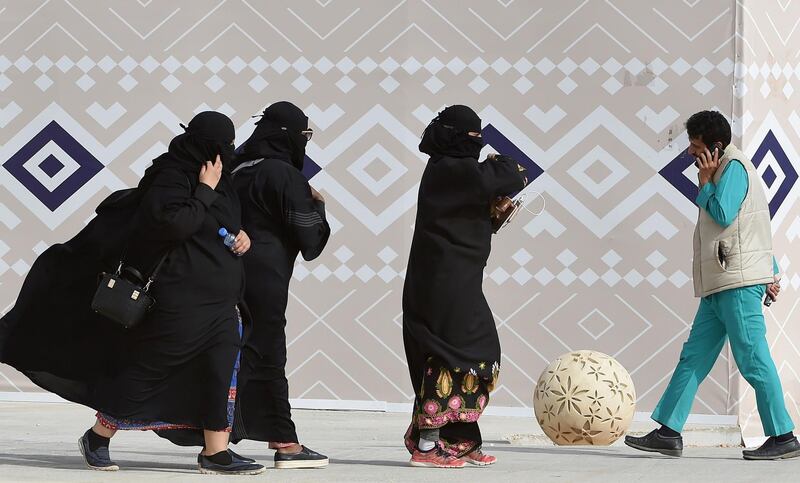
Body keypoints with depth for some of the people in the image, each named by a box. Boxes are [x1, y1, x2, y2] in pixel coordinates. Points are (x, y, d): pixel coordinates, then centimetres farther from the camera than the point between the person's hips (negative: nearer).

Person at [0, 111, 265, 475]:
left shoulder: (218, 179, 13)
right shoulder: (173, 176, -13)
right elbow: (174, 223, -28)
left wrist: (241, 234, 7)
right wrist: (205, 192, -19)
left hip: (218, 301, 9)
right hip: (182, 298, -9)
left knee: (220, 374, 1)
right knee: (149, 367, 0)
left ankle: (216, 452, 3)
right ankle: (98, 438, 14)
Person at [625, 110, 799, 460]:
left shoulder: (734, 166, -7)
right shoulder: (725, 170, 23)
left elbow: (723, 214, -20)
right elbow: (759, 227, 27)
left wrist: (705, 181, -5)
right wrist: (771, 273, 26)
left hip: (739, 284, -10)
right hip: (719, 287, 10)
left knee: (753, 360, -9)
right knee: (693, 358, 6)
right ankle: (668, 433, 6)